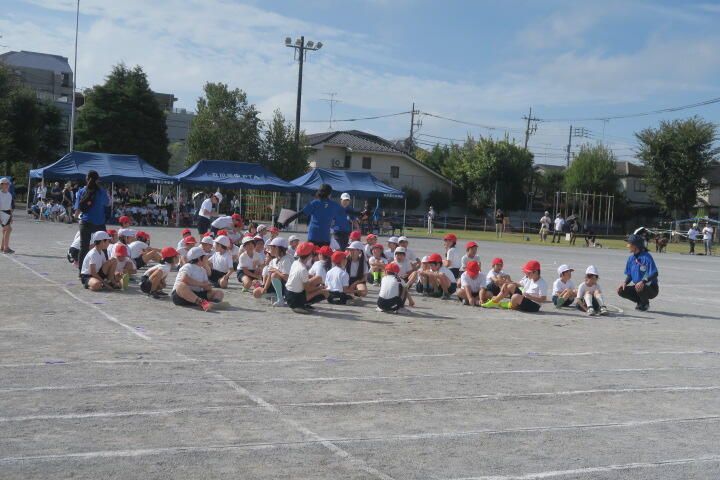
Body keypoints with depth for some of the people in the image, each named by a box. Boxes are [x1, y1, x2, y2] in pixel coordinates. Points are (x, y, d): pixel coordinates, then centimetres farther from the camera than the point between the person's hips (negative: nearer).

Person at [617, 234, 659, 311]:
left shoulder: (646, 257, -19)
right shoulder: (631, 258, 4)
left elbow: (655, 274, -25)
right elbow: (629, 275, 11)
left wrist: (643, 282, -38)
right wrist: (625, 283, -9)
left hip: (651, 288, -7)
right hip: (637, 286, 7)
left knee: (640, 288, -37)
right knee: (621, 291, -10)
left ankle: (645, 304, -4)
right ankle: (640, 302, 10)